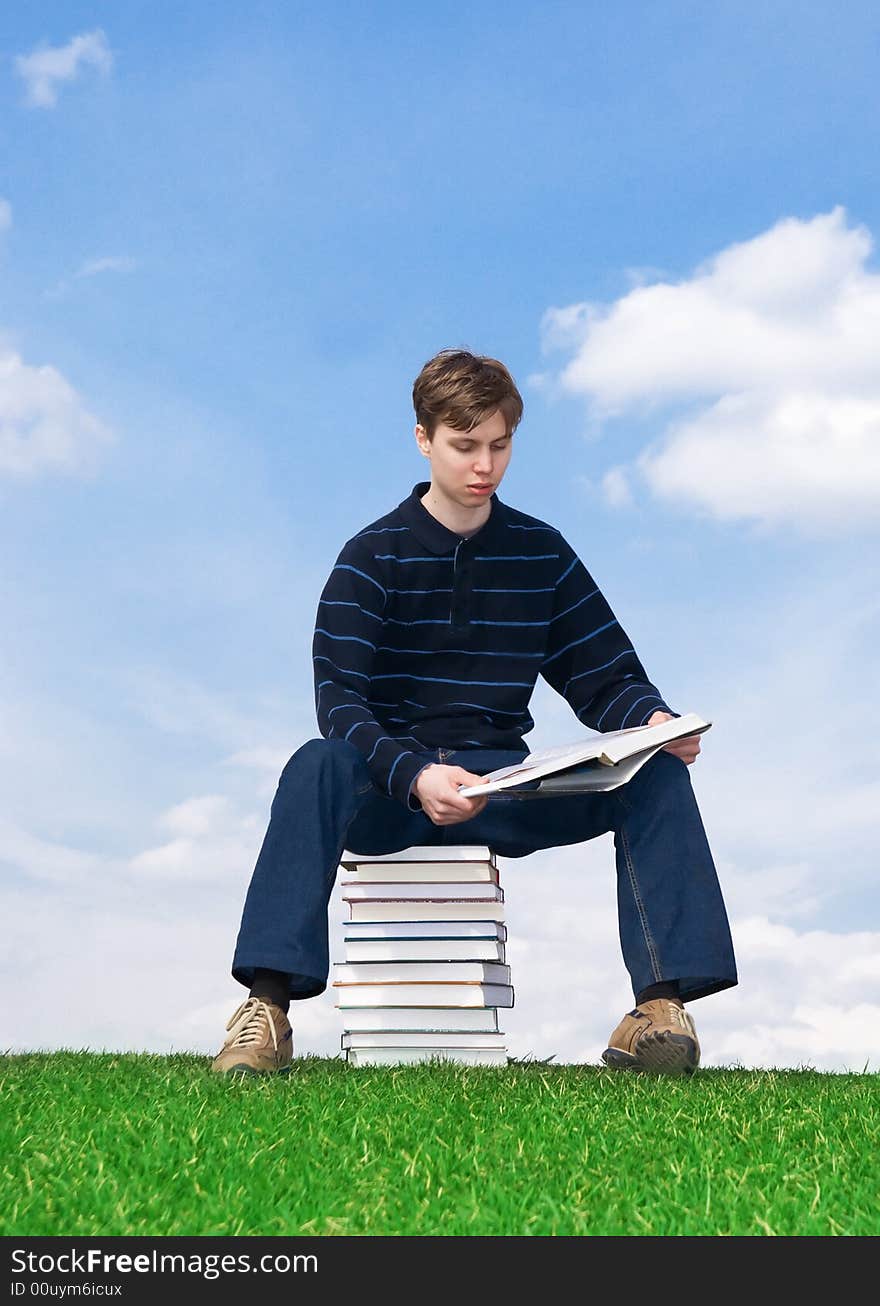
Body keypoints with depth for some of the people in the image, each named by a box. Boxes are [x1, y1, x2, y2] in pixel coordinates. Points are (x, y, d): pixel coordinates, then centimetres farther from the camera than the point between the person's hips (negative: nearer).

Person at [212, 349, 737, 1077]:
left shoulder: (542, 553, 8)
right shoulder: (373, 557, -2)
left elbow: (605, 679, 8)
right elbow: (338, 698, -14)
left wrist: (654, 719, -18)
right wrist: (415, 776, -33)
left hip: (504, 781, 3)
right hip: (392, 790, -2)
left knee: (656, 772, -20)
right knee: (319, 766, -36)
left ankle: (660, 1003, -28)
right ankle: (268, 1006, -37)